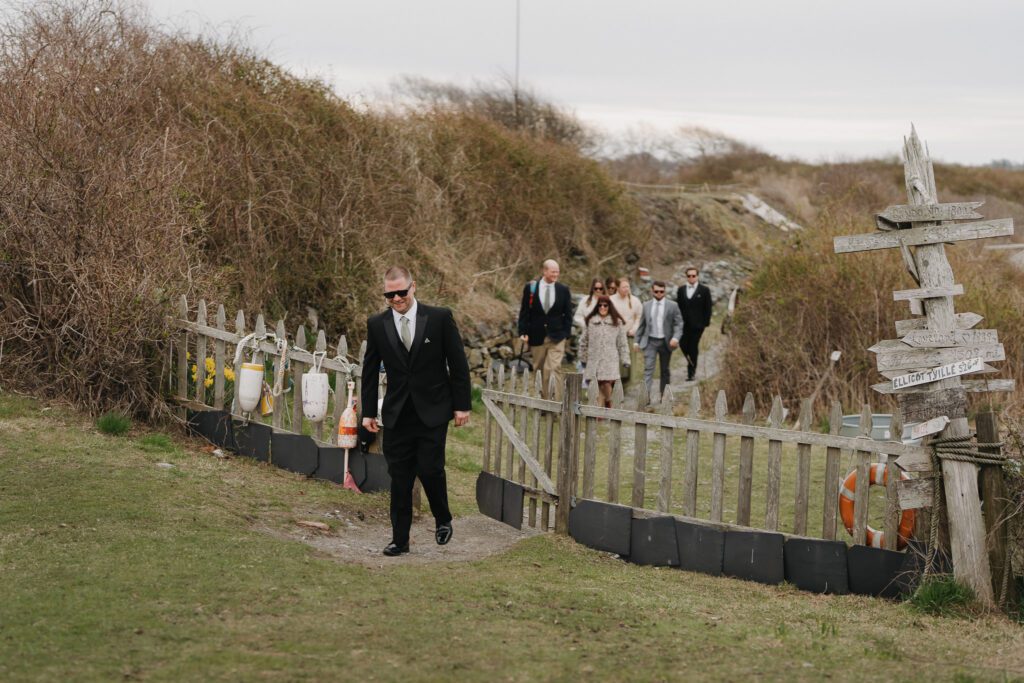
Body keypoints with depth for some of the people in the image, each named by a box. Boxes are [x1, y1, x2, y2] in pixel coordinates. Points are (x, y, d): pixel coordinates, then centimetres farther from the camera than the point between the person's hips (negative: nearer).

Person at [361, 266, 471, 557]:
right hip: (397, 415, 2)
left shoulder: (440, 318, -5)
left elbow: (458, 364, -1)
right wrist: (368, 411, 7)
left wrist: (462, 405, -3)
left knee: (430, 470, -8)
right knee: (399, 478, 4)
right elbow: (370, 370, 10)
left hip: (432, 412, -2)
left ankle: (442, 520, 20)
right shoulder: (377, 325, 2)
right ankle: (400, 539, 13)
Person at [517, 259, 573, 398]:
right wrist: (523, 332, -6)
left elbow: (568, 314, 5)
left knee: (553, 369, -12)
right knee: (538, 369, 11)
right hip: (537, 336, 1)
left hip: (556, 336, -1)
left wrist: (566, 333, -3)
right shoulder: (530, 288, 0)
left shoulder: (564, 290, 2)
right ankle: (542, 398, 25)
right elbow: (524, 312, 1)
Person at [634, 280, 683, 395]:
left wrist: (676, 337, -19)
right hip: (650, 341, 0)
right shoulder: (646, 305, 6)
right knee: (648, 368, -13)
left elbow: (679, 324, -3)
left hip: (665, 342, 0)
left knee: (665, 370, 10)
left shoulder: (672, 306, 0)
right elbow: (642, 324, 12)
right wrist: (637, 341, 9)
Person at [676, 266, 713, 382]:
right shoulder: (681, 290, 10)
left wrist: (706, 323, -6)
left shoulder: (704, 290, 0)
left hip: (697, 324, -3)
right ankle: (691, 363, 24)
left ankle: (691, 372, 5)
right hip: (683, 324, 3)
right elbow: (678, 306, 12)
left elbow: (708, 308, 0)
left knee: (693, 347, -3)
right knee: (683, 345, -4)